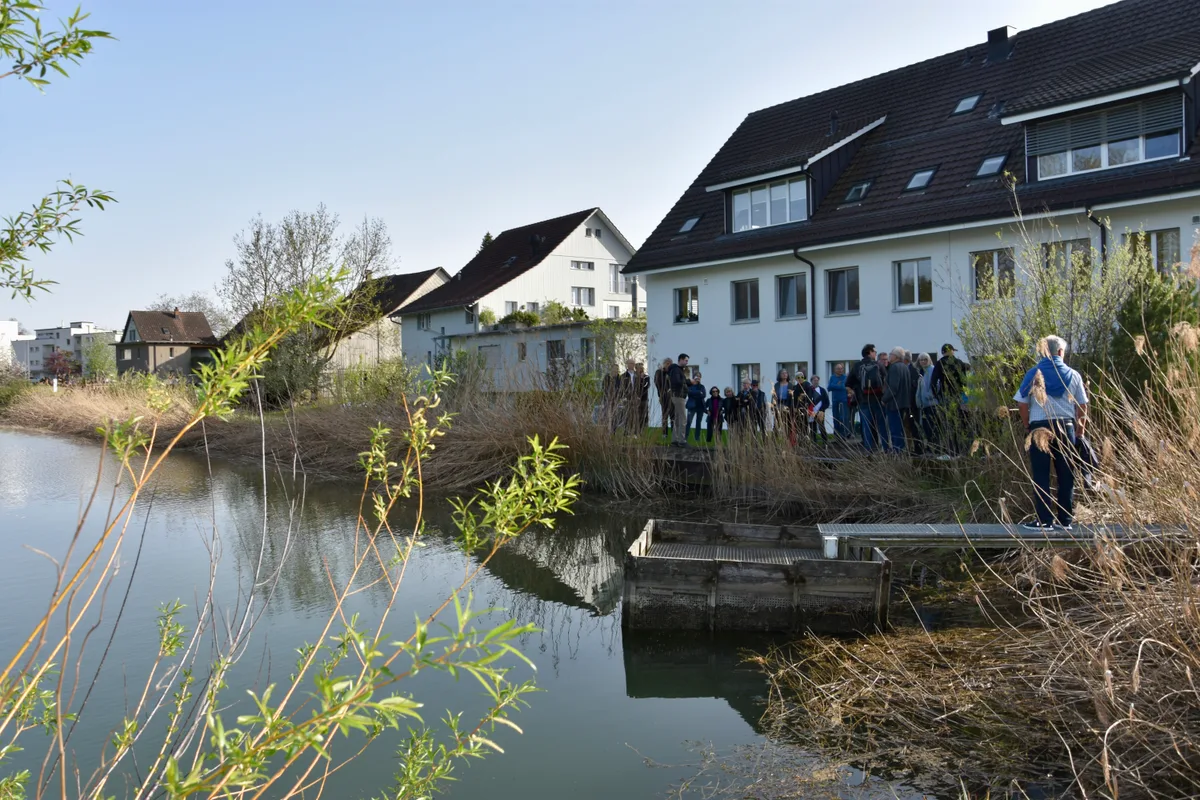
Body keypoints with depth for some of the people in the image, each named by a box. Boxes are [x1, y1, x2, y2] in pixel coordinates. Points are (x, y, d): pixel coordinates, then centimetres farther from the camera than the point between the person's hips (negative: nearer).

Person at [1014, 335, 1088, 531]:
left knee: (1041, 476, 2)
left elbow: (1022, 404, -3)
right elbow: (1082, 406, 5)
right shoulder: (1073, 375, 4)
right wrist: (1080, 429, 15)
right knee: (1066, 475, 10)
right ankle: (1066, 519, 14)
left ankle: (1045, 520, 2)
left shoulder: (1034, 374, 0)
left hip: (1040, 428, -2)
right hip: (1065, 427, 2)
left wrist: (1028, 426, 10)